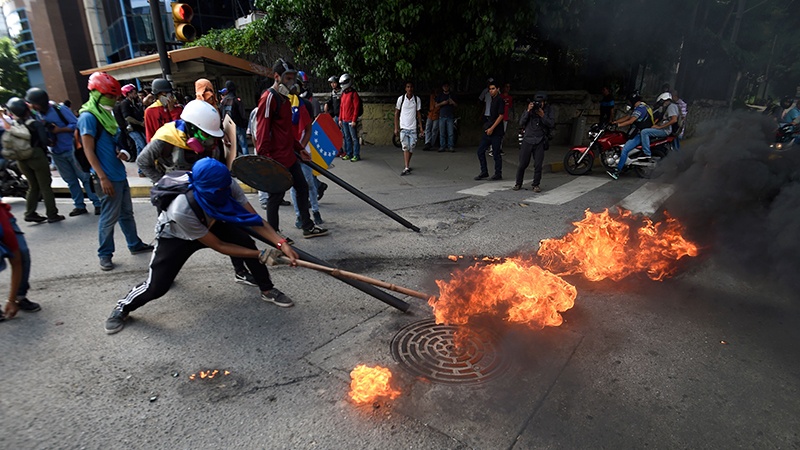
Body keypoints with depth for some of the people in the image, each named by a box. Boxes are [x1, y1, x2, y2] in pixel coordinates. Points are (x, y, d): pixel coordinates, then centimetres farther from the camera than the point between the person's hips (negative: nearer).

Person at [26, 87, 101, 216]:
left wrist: (59, 130, -18)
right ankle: (79, 205, 18)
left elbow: (76, 124, -13)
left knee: (85, 177, -4)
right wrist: (47, 139, -6)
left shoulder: (59, 109, -9)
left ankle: (97, 203, 0)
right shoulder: (38, 114, 7)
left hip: (71, 149, -6)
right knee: (70, 181, 11)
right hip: (57, 153, 6)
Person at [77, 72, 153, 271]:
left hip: (120, 174, 9)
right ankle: (105, 254, 14)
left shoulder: (107, 113, 14)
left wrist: (122, 153, 1)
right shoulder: (88, 117, -13)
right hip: (108, 178, -9)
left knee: (126, 213, 18)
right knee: (109, 217, 0)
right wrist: (102, 178, -20)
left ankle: (135, 244, 29)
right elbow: (89, 151, -16)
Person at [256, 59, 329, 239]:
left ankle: (308, 227, 26)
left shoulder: (284, 98, 17)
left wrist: (299, 148, 25)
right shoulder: (268, 98, -13)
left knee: (302, 187, 14)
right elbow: (262, 130, -20)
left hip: (290, 156, 10)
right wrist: (264, 159, -24)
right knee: (276, 196, 0)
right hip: (277, 159, -10)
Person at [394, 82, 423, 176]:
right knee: (405, 147, -9)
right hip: (403, 128, -2)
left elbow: (418, 114, 11)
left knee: (411, 148, 4)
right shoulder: (401, 99, 0)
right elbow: (396, 113, 5)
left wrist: (421, 127, 6)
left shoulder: (417, 99, 5)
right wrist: (396, 128, -1)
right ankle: (407, 168, -12)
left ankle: (408, 165, 25)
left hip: (413, 128, 2)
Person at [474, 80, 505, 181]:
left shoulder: (500, 100, -8)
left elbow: (501, 116, -14)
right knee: (480, 150, 6)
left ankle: (498, 174, 10)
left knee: (496, 153, -2)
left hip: (496, 132, -8)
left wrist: (492, 128, -17)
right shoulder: (491, 100, 15)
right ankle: (484, 172, 14)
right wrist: (487, 128, 14)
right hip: (488, 131, 8)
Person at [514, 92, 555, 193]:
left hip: (540, 142, 0)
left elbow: (552, 124, -4)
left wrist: (542, 115, -14)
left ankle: (535, 184, 12)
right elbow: (521, 123, -4)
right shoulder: (530, 109, 3)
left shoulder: (548, 110, 5)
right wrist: (528, 111, -14)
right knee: (522, 164, 1)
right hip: (527, 140, 0)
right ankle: (518, 184, 15)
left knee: (538, 165, -2)